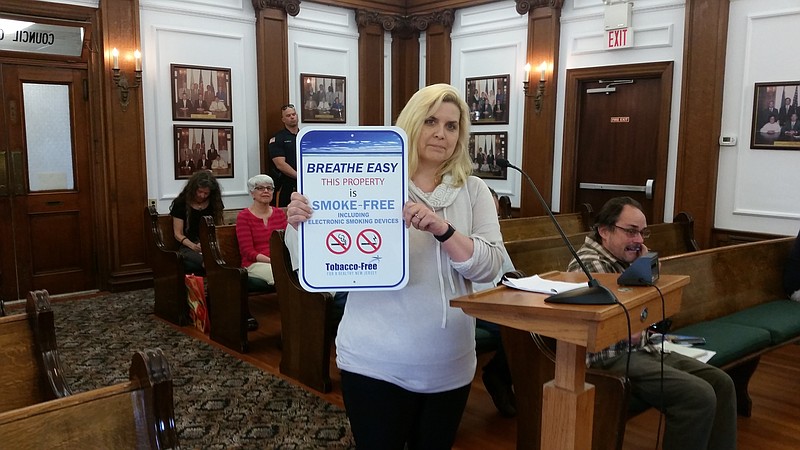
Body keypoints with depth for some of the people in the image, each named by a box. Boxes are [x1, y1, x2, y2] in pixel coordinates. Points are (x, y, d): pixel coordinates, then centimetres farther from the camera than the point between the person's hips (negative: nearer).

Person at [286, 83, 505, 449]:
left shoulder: (473, 190, 2)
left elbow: (489, 267, -7)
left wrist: (443, 229, -23)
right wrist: (305, 224, -20)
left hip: (448, 363, 3)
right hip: (375, 360, -2)